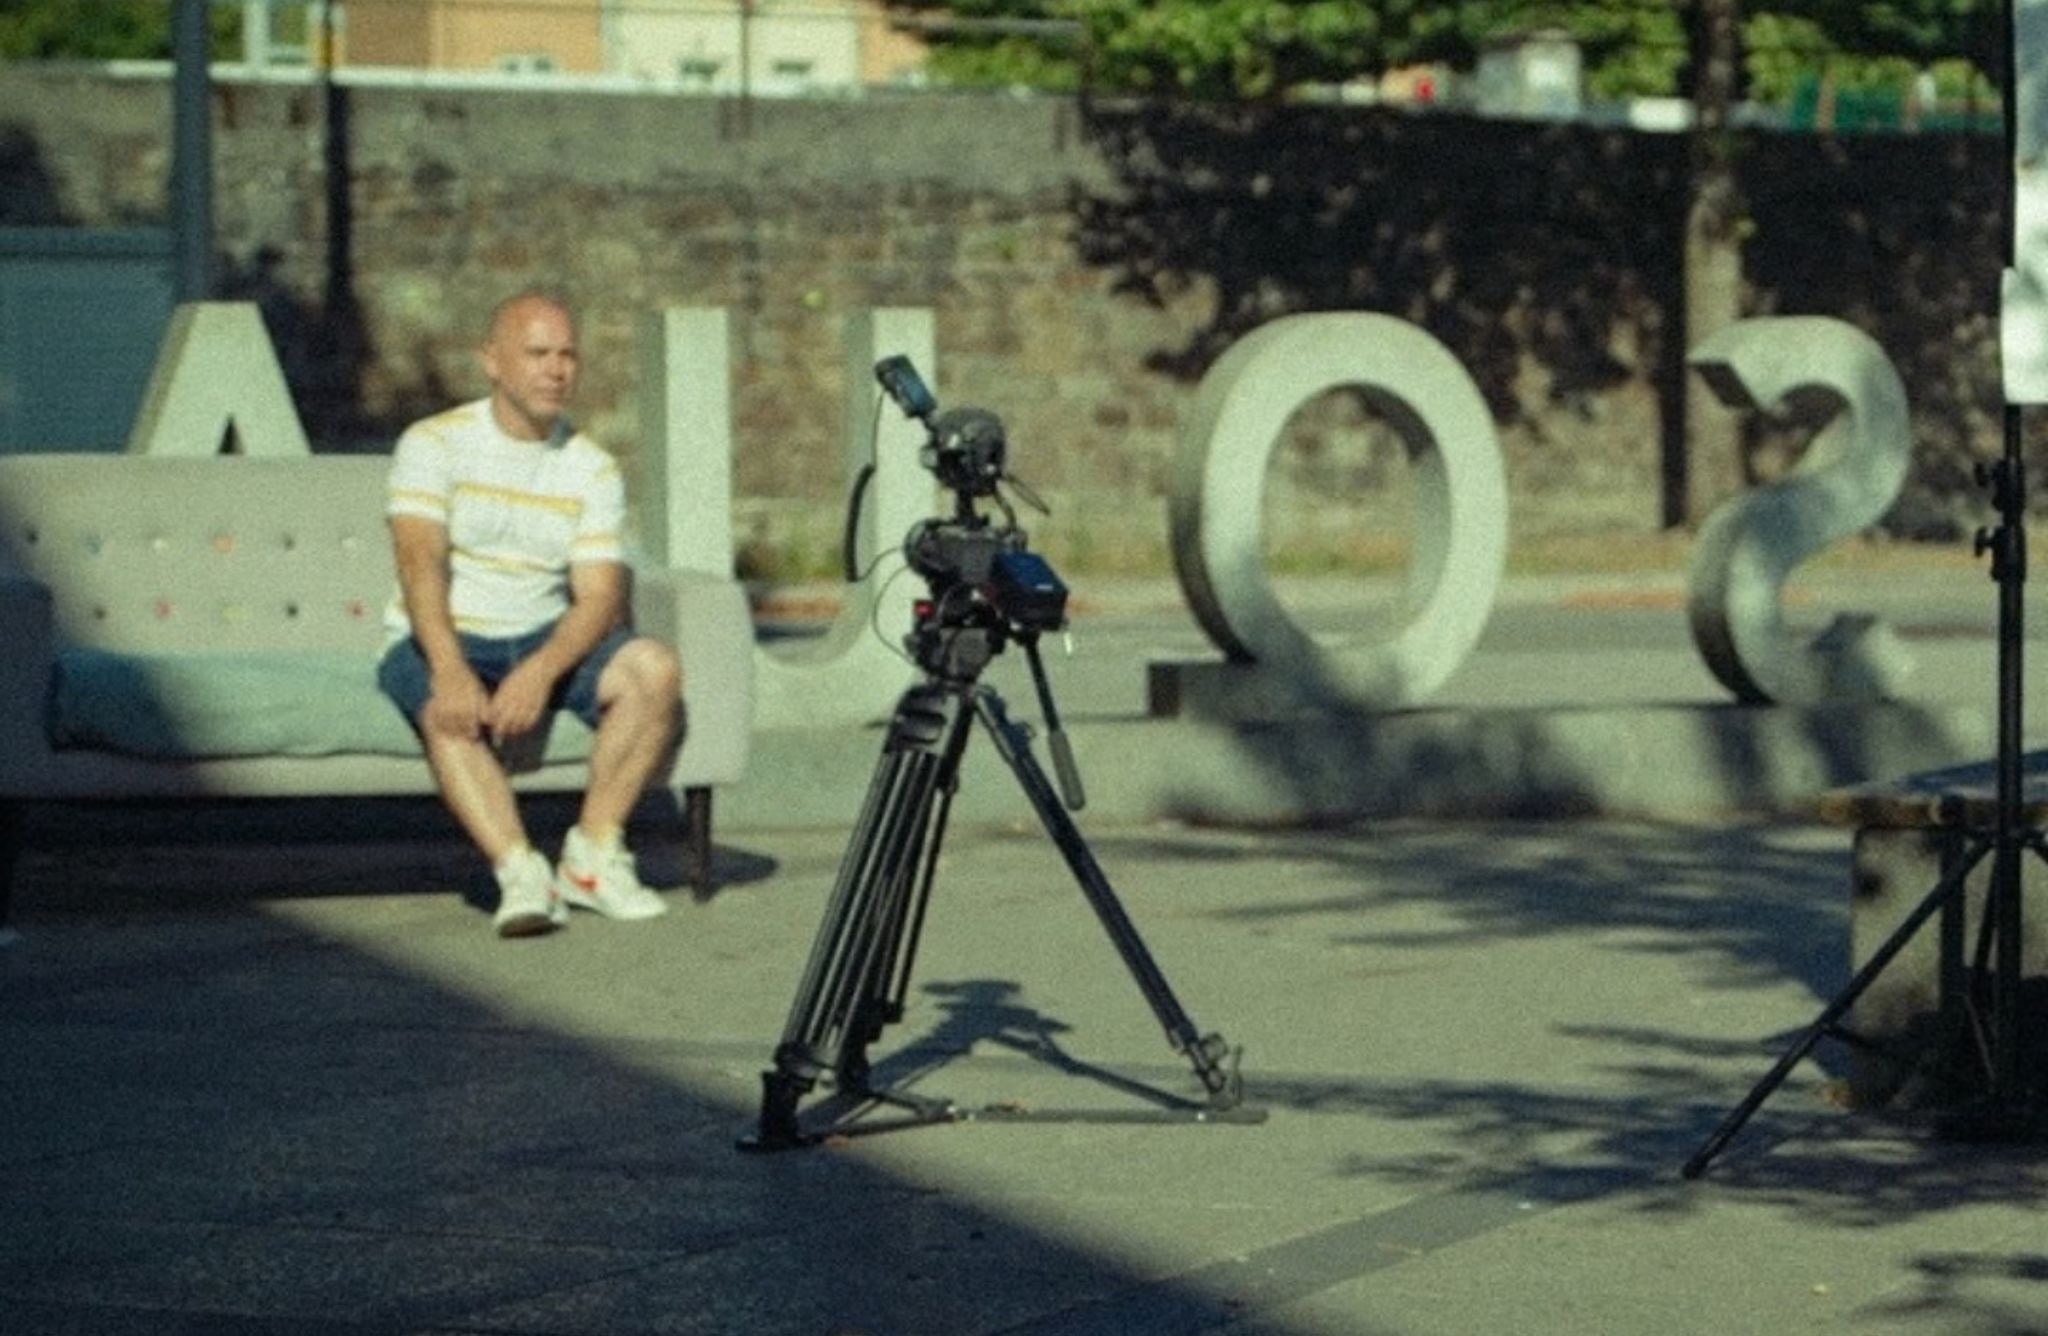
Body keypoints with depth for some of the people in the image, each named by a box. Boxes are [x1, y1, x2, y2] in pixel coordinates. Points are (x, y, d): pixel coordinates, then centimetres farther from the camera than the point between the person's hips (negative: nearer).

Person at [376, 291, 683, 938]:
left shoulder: (592, 469, 5)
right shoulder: (435, 443, -5)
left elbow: (599, 599, -6)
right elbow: (420, 562, -20)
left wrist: (542, 671, -27)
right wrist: (451, 671, -37)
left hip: (545, 642, 3)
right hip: (441, 643, -3)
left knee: (654, 668, -23)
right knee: (448, 712, -37)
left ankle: (593, 854, -18)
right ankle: (521, 873, -44)